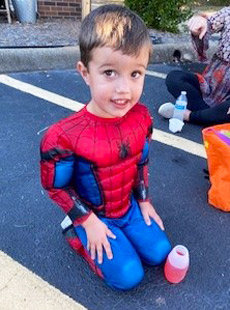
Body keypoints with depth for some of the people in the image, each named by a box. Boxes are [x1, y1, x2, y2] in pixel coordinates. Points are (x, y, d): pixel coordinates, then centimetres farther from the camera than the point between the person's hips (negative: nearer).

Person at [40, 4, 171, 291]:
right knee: (128, 277, -5)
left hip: (129, 205, 5)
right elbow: (56, 186, -16)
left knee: (159, 253, 8)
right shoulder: (64, 136, -32)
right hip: (92, 214, -5)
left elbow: (141, 162, 2)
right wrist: (89, 222, -12)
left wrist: (143, 201, 5)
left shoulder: (141, 117, -15)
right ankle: (76, 234, 13)